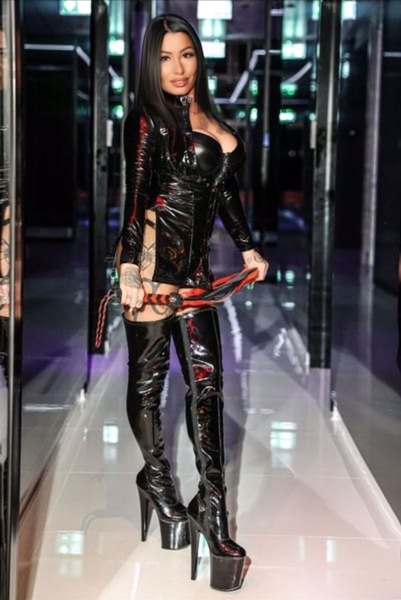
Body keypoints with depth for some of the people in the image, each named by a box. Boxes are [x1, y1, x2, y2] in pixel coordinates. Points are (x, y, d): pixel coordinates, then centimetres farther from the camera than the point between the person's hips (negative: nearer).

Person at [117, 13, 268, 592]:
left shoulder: (208, 118, 15)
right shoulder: (148, 120, -5)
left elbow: (226, 190, 24)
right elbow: (134, 196, -12)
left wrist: (248, 247, 25)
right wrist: (130, 269, -19)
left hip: (193, 266, 6)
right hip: (153, 262, -6)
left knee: (206, 378, 1)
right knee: (149, 372, 6)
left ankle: (213, 502, 4)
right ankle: (157, 479, 24)